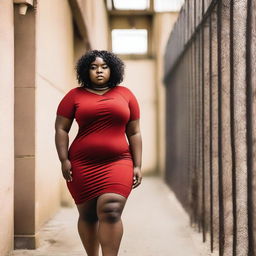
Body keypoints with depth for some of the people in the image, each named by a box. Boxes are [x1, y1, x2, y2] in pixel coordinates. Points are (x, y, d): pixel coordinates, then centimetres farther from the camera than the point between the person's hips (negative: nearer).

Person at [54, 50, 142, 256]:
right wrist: (64, 160, -5)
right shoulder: (75, 95, 6)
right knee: (87, 215, 7)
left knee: (111, 212, -15)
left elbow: (134, 133, 11)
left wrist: (137, 166, 4)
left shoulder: (125, 94, 10)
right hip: (82, 165, 1)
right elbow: (61, 129, 5)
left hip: (118, 163, 0)